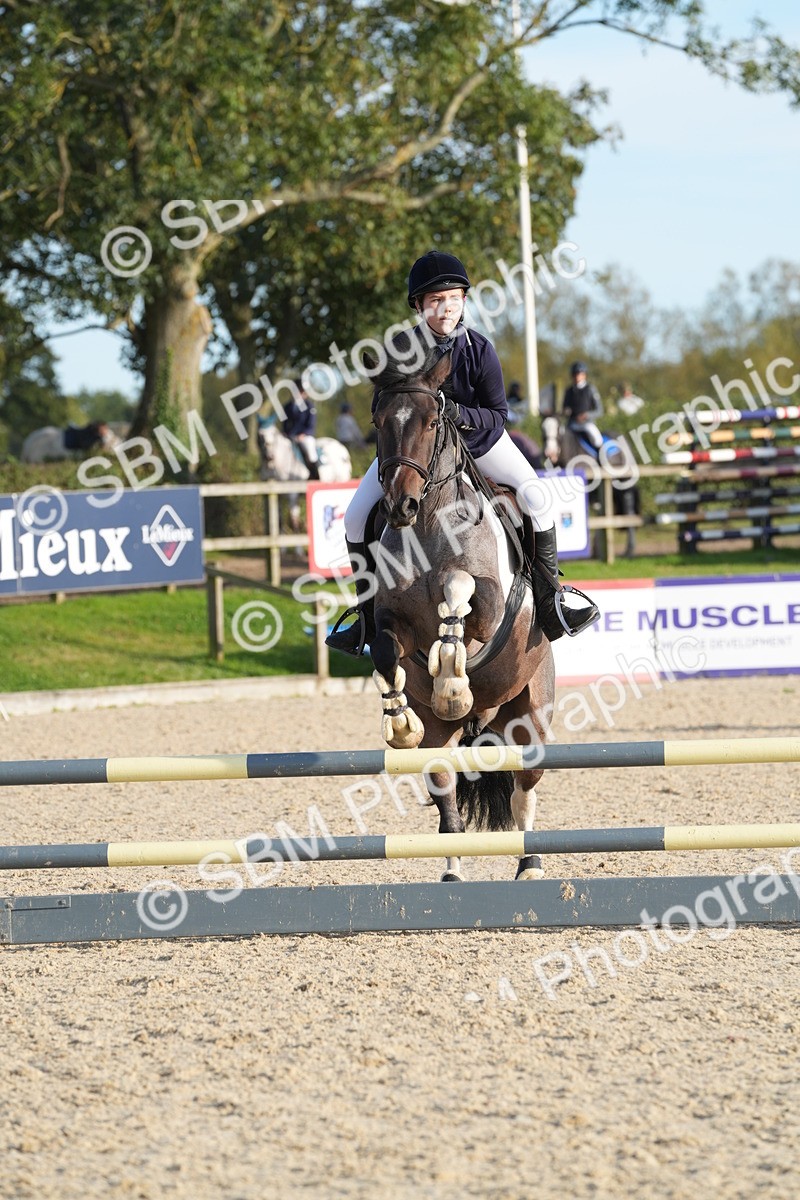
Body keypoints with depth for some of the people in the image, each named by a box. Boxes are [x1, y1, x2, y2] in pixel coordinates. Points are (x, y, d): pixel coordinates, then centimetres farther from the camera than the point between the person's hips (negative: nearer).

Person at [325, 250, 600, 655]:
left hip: (477, 439, -1)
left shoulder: (479, 349, -18)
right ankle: (368, 615, 7)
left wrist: (460, 415, -35)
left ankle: (551, 605, -11)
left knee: (535, 496, -21)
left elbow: (498, 416, -16)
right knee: (357, 516, -10)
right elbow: (381, 410, -7)